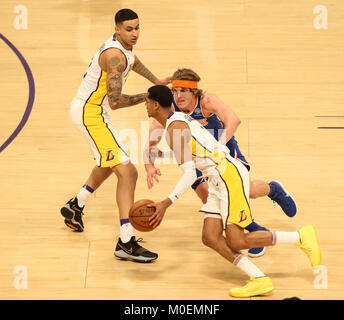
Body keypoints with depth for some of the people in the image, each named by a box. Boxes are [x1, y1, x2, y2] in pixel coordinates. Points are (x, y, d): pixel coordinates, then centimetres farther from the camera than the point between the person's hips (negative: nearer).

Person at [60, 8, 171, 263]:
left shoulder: (126, 46, 4)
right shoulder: (115, 56, -26)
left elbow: (134, 61, 31)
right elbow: (115, 101, -31)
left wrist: (157, 81, 28)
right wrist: (148, 96, -22)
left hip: (90, 110, 11)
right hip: (90, 114, -11)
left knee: (110, 163, 32)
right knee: (127, 171, -17)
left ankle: (75, 206, 49)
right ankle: (126, 243, -21)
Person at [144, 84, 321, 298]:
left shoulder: (175, 127, -13)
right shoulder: (178, 118, 18)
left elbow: (190, 174, -19)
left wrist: (166, 203, -21)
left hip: (229, 174, -10)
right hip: (219, 178, 10)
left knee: (237, 242, -12)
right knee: (210, 237, -2)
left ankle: (302, 237, -2)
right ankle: (260, 280, -7)